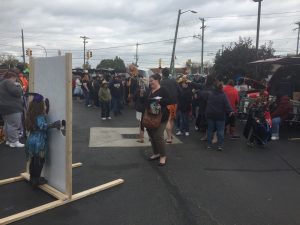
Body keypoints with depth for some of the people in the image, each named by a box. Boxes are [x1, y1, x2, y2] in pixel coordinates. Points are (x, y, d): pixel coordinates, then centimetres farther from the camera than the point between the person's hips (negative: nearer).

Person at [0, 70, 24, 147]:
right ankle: (14, 142, -6)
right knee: (14, 125, -8)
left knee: (8, 125, 16)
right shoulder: (8, 82, -15)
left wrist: (16, 86, 11)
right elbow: (17, 92, -22)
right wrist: (18, 86, -3)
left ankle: (9, 140, 25)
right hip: (12, 108, -11)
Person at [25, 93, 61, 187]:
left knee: (33, 161, 20)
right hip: (38, 143, -9)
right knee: (39, 162, 4)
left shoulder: (32, 116, 7)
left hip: (31, 141, 9)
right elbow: (42, 126, -36)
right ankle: (36, 180, 14)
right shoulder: (40, 117, -19)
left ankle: (32, 178, 33)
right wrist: (53, 125, -45)